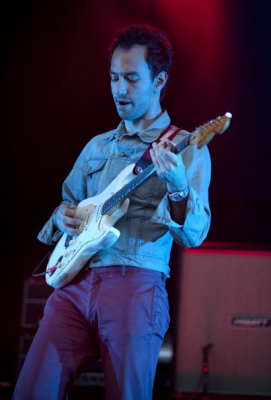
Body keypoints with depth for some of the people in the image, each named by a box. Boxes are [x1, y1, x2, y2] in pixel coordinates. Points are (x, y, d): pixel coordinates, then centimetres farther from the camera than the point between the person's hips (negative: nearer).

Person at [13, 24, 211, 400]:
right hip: (75, 282, 5)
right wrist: (61, 218, 6)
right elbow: (68, 203, 30)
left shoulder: (186, 148, 2)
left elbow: (194, 235, -9)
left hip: (136, 287, -5)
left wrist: (178, 188, -29)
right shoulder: (97, 147, 19)